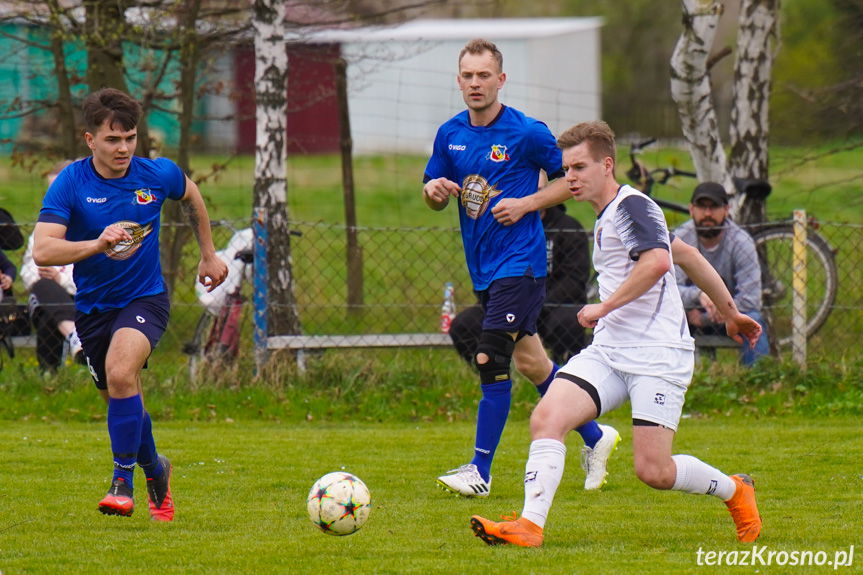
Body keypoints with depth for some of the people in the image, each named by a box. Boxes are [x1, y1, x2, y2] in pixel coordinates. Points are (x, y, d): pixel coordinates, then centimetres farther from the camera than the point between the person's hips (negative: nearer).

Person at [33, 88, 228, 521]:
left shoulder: (158, 175, -8)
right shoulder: (69, 184, -14)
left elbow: (191, 197, 18)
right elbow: (42, 251, -25)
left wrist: (208, 254, 23)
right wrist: (98, 244, -38)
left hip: (145, 297, -2)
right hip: (92, 305, 2)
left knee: (120, 372, -28)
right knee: (123, 401, 12)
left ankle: (123, 480, -19)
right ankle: (154, 468, 42)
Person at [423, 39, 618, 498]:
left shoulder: (527, 133, -10)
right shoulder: (450, 134, 6)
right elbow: (434, 198, 15)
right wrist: (435, 190, -8)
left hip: (519, 263, -7)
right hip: (483, 268, 7)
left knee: (491, 360, -15)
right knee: (529, 361, 14)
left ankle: (480, 471, -12)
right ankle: (594, 436, 31)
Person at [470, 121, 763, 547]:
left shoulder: (632, 206, -10)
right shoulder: (607, 216, 19)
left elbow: (658, 261, -30)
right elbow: (686, 253, 27)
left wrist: (604, 307, -24)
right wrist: (730, 312, 34)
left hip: (658, 355, -9)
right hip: (608, 351, 9)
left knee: (653, 470, -11)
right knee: (546, 418, -14)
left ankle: (734, 491, 16)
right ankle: (530, 525, -19)